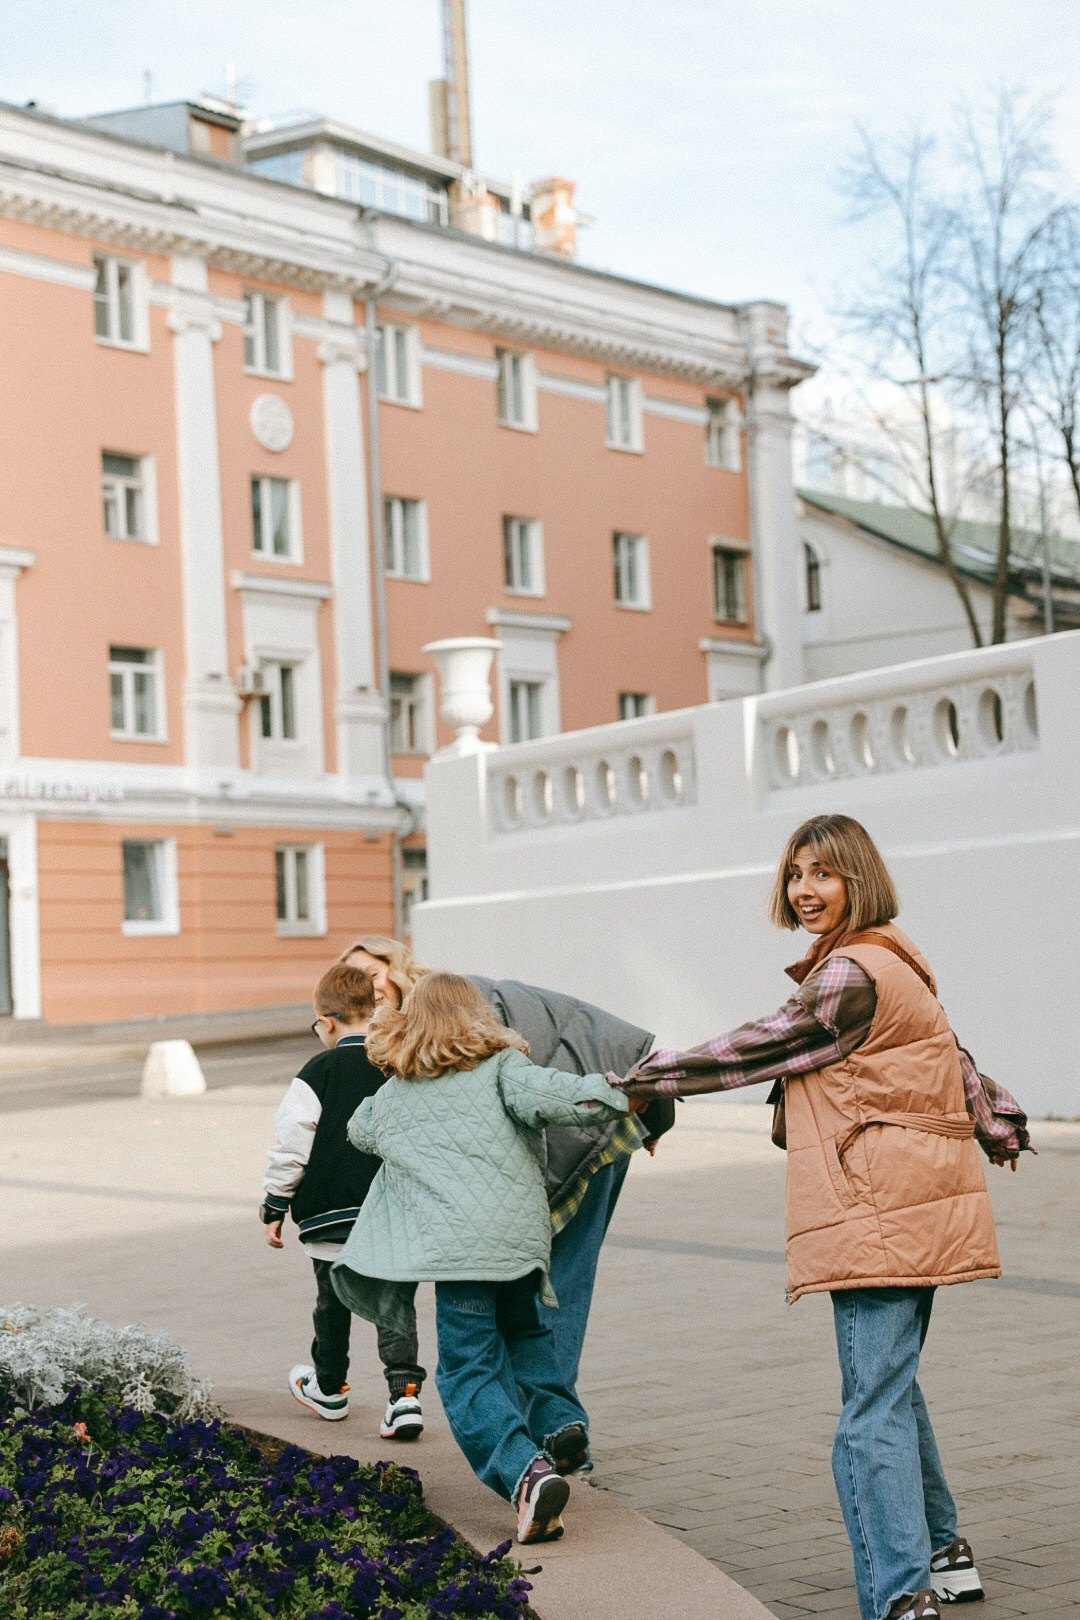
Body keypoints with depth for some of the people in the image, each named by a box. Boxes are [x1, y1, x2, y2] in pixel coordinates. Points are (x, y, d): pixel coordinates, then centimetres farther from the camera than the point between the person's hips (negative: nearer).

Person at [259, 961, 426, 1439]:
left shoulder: (318, 1073, -10)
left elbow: (290, 1147, -8)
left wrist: (274, 1207, 3)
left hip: (332, 1217, -2)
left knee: (332, 1304, 16)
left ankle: (329, 1388, 34)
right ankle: (404, 1392, -8)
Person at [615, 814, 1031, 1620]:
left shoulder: (851, 978, -15)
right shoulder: (888, 963, 16)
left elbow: (760, 1048, -7)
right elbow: (953, 1058, 25)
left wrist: (655, 1075, 6)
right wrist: (999, 1125, 37)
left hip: (879, 1220, -10)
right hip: (915, 1212, 10)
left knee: (873, 1412, -12)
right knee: (893, 1386, 21)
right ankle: (943, 1553, 33)